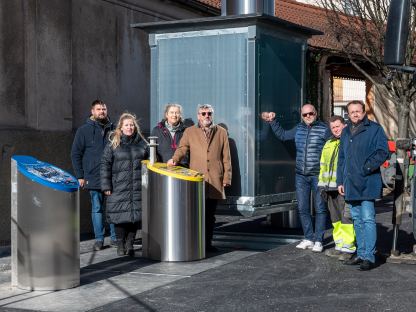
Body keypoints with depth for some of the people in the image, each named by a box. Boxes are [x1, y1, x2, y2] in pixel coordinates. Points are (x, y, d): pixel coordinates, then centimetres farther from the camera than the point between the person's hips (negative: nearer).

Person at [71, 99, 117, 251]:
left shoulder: (112, 129, 10)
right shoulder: (84, 130, 3)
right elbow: (75, 154, 4)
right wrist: (80, 176, -2)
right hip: (93, 178, -2)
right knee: (97, 209, 4)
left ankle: (115, 237, 13)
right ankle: (99, 239, 11)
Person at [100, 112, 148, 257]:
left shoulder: (141, 143, 10)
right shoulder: (113, 144, 1)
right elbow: (105, 165, 0)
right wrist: (106, 186, -5)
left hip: (138, 188, 3)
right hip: (119, 188, -2)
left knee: (136, 215, 1)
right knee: (121, 216, -1)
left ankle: (130, 243, 14)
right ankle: (120, 245, 13)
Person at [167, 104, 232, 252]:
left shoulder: (221, 132, 13)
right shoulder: (189, 132, 12)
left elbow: (226, 158, 11)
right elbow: (182, 148, 3)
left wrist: (226, 178, 6)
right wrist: (174, 159, -18)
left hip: (215, 181, 2)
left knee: (210, 214, 6)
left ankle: (208, 243, 13)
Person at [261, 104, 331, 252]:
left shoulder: (324, 129, -6)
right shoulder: (299, 128, 10)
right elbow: (283, 135, 26)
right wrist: (272, 122, 20)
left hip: (318, 176, -5)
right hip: (301, 176, 5)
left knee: (320, 209, 1)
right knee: (302, 208, 8)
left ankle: (318, 240, 8)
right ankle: (308, 238, 18)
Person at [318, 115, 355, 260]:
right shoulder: (328, 145, 21)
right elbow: (323, 166, 26)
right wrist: (322, 185, 18)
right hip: (331, 188, 8)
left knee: (346, 217, -9)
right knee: (336, 218, 12)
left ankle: (348, 248, -6)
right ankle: (339, 245, 20)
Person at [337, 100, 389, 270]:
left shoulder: (375, 129, -4)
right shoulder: (346, 132, 17)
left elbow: (383, 152, -11)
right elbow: (341, 159, 20)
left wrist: (366, 168, -17)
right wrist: (340, 181, 15)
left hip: (367, 184, -7)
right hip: (351, 185, 7)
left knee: (368, 219, -8)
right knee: (357, 220, 13)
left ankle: (369, 256, -5)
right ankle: (361, 253, 21)